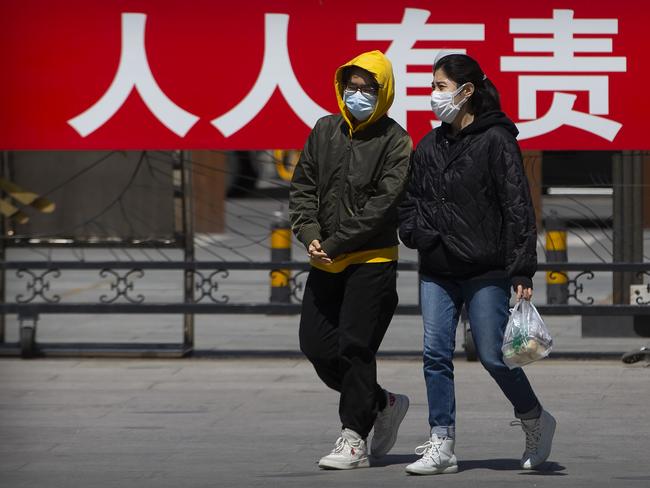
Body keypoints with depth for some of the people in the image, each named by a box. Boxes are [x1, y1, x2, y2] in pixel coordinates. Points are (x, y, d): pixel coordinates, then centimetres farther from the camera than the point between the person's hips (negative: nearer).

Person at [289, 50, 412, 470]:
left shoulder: (395, 142, -7)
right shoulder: (325, 131, 9)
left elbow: (383, 204, -14)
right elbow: (303, 187, 9)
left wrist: (335, 244, -17)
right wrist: (310, 234, -7)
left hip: (372, 263, -6)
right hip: (326, 264, 6)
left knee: (355, 348, -8)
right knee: (317, 347, 5)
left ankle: (355, 439, 1)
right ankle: (384, 404, 24)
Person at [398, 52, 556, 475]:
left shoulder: (496, 141, -8)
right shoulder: (429, 146, 11)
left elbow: (518, 208, -10)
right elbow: (410, 200, 21)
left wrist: (522, 271, -14)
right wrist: (415, 231, -1)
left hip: (486, 271, -6)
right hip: (436, 273, 6)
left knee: (493, 356, -1)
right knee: (436, 355, -2)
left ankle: (536, 421, 23)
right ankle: (442, 446, 1)